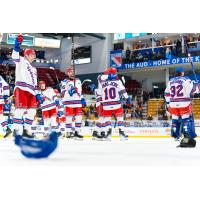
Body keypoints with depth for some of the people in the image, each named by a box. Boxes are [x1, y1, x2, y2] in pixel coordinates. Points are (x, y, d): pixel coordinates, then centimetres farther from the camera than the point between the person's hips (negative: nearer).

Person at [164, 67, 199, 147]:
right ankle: (187, 137, -16)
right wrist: (196, 85, 10)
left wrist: (168, 103, 26)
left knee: (175, 119, 15)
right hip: (184, 104, -6)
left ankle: (175, 136, 20)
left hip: (173, 104, 6)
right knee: (187, 119, -5)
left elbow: (167, 93, 19)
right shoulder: (185, 79, -4)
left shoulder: (171, 81, 15)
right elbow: (192, 89, -10)